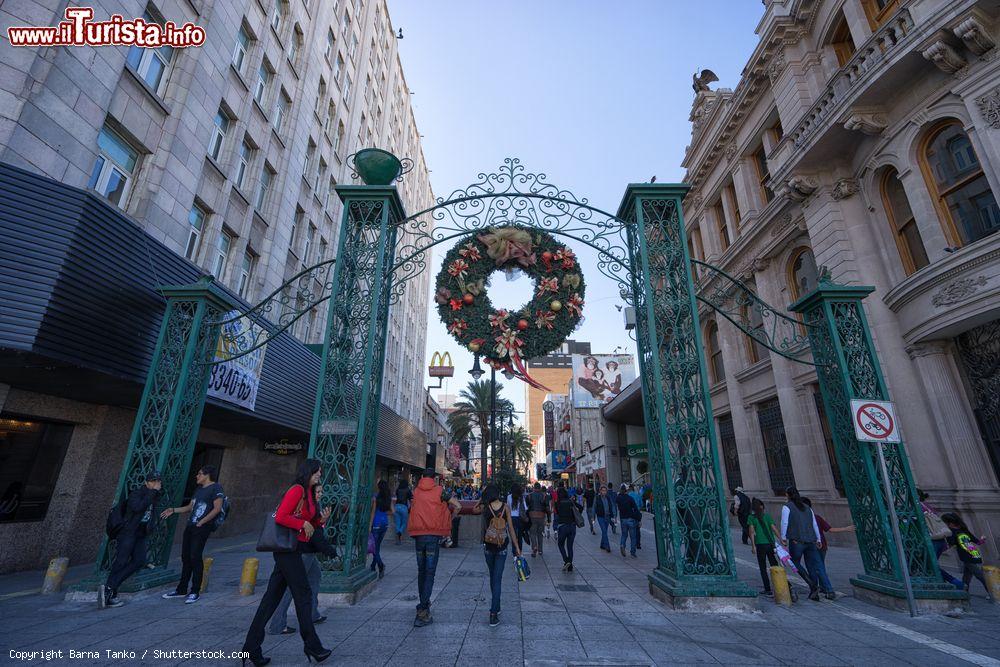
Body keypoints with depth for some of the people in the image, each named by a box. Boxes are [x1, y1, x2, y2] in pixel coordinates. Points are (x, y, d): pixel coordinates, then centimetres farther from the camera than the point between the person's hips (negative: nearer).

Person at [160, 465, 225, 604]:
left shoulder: (216, 487, -9)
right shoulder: (198, 489, 18)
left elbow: (217, 508, -16)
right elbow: (190, 507, 24)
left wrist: (201, 522, -17)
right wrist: (173, 510, 14)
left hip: (202, 527, -8)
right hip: (190, 525, 8)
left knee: (195, 557, -8)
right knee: (186, 557, 12)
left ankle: (195, 592, 2)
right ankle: (182, 589, 24)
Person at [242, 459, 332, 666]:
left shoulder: (309, 494, 14)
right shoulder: (297, 490, -15)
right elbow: (280, 517, -23)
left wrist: (321, 521, 0)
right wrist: (304, 524, -15)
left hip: (292, 550, 9)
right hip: (288, 549, -9)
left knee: (272, 597, 12)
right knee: (303, 595, 2)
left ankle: (252, 647, 20)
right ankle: (311, 645, 15)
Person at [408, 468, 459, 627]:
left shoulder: (415, 491, 3)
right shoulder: (439, 491, -3)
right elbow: (458, 507, -3)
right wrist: (450, 518, 14)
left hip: (418, 535, 3)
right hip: (434, 535, -3)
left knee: (421, 571, 19)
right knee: (429, 573, 0)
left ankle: (423, 603, 31)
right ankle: (422, 612, -5)